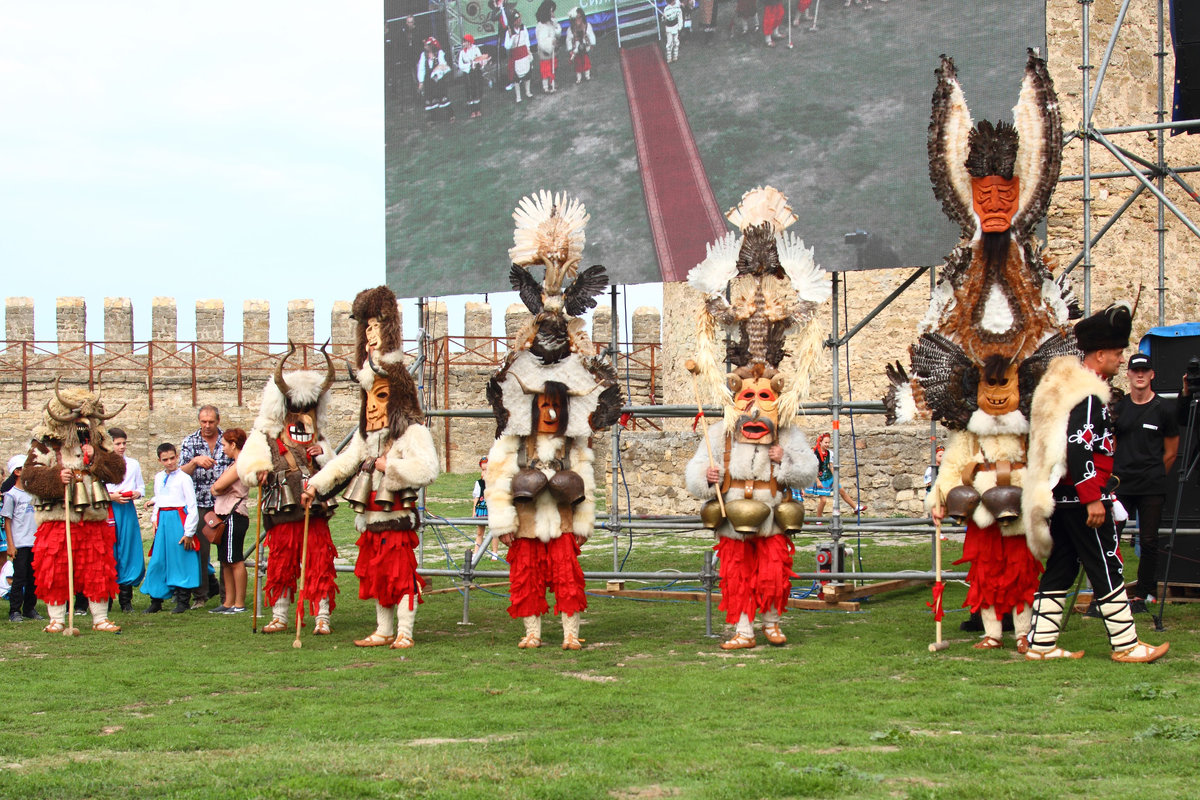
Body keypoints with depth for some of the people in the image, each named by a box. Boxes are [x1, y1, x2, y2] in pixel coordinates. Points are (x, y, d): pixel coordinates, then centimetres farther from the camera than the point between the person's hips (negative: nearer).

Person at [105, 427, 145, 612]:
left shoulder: (133, 464, 14)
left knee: (128, 552, 0)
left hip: (128, 510, 3)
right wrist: (111, 496, -14)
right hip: (107, 510, -3)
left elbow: (141, 486, 17)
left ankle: (125, 599, 5)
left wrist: (137, 493, -4)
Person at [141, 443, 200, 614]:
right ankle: (156, 601, 11)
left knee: (180, 560, -1)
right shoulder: (159, 478, 13)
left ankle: (182, 601, 6)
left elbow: (192, 506, -7)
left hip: (178, 519, -6)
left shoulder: (183, 478, -6)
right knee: (158, 561, 4)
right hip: (162, 520, 6)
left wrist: (189, 532, -10)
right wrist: (155, 519, 9)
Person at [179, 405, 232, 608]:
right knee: (200, 551, -3)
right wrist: (195, 462, -18)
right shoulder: (190, 442, 6)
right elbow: (181, 473, 0)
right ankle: (200, 595, 6)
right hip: (199, 505, 0)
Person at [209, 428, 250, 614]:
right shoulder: (235, 464, 19)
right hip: (224, 517, 10)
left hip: (234, 516, -10)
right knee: (226, 562, 11)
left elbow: (218, 487, -20)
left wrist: (215, 488, 1)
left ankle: (239, 604, -5)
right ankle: (228, 602, 15)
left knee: (235, 561, -7)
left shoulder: (241, 464, -13)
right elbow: (216, 489, 18)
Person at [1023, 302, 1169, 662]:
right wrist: (1093, 499, -23)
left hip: (1060, 497, 10)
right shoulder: (1087, 396, -17)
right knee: (1107, 569, -3)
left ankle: (1041, 644, 11)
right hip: (1082, 498, -10)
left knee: (1059, 568, 11)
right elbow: (1079, 450, -24)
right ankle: (1126, 645, 2)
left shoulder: (1061, 386, 15)